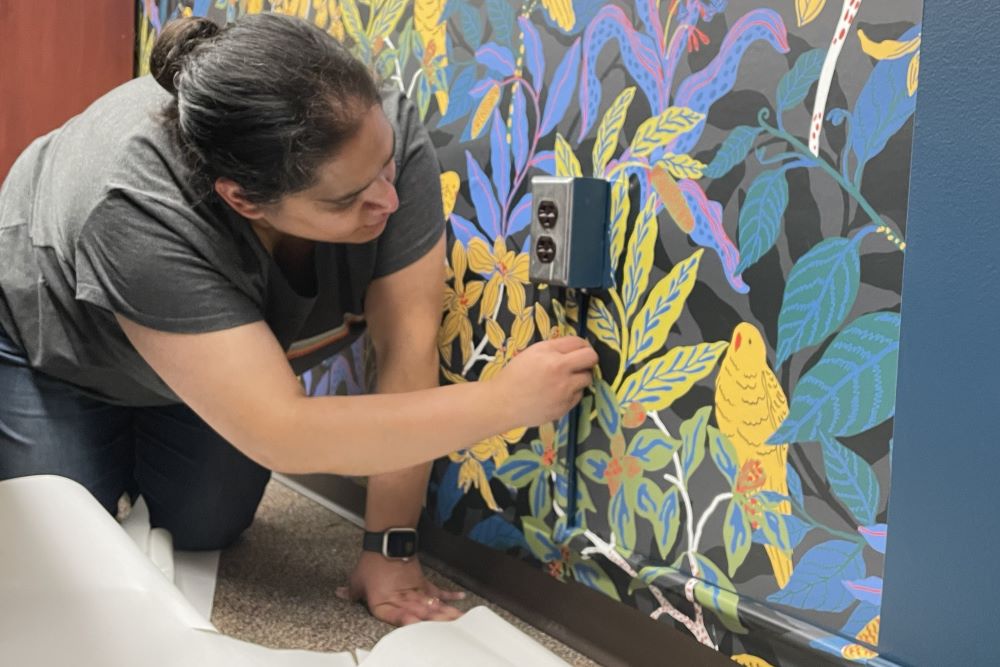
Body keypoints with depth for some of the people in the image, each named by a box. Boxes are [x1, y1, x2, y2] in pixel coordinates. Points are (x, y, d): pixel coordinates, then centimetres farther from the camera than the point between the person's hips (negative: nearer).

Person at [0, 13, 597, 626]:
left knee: (202, 532, 6)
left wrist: (390, 547, -29)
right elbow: (283, 436, -46)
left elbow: (408, 351, -30)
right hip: (59, 349, -3)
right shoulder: (142, 216, -45)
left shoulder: (385, 135, -35)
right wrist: (507, 400, -45)